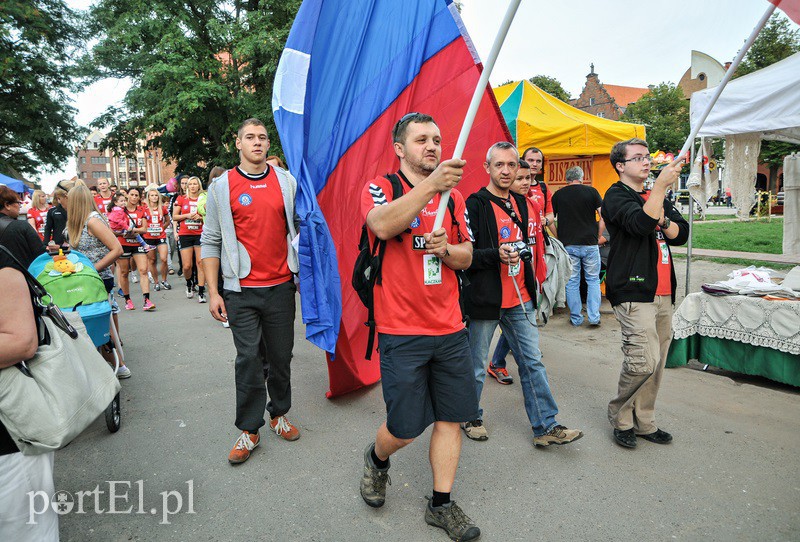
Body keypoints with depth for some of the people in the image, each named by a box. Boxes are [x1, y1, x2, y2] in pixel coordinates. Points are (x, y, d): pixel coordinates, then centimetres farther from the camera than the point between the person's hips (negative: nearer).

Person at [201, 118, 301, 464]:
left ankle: (279, 413, 30)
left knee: (281, 356, 11)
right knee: (248, 360, 1)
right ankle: (249, 430, 16)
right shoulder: (221, 187, 1)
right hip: (242, 291, -2)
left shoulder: (286, 181, 6)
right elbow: (210, 241, 2)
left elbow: (300, 227, 12)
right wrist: (213, 292, -3)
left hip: (281, 286, 2)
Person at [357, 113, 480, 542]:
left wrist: (445, 248, -7)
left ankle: (441, 505, 29)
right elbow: (381, 224, -27)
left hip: (450, 330, 5)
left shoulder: (454, 197, 12)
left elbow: (466, 257, 15)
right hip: (402, 332, -5)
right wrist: (431, 184, -37)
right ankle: (376, 459, 38)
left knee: (450, 418, 10)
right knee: (405, 429, 3)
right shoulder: (380, 188, -4)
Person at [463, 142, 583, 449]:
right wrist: (496, 254, -27)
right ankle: (471, 418, 29)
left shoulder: (523, 204, 12)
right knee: (476, 367, 8)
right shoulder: (476, 205, -10)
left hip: (520, 299, 6)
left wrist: (533, 281, 19)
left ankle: (546, 427, 17)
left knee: (533, 362, 8)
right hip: (485, 300, -6)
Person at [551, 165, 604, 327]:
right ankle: (594, 316, 9)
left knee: (572, 282, 8)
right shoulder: (591, 191, 0)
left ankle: (576, 318, 14)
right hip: (590, 244, 0)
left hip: (568, 245, 1)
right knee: (593, 280, 12)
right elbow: (603, 217, -3)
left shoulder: (558, 195, 4)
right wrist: (597, 236, 6)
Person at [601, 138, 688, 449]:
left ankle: (643, 422, 22)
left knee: (656, 363, 9)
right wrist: (662, 184, -23)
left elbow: (681, 234, 11)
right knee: (643, 361, -14)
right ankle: (620, 418, 8)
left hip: (663, 293, 8)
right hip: (633, 292, -8)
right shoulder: (616, 196, -3)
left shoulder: (656, 196, 21)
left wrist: (663, 219, -7)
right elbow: (641, 223, -23)